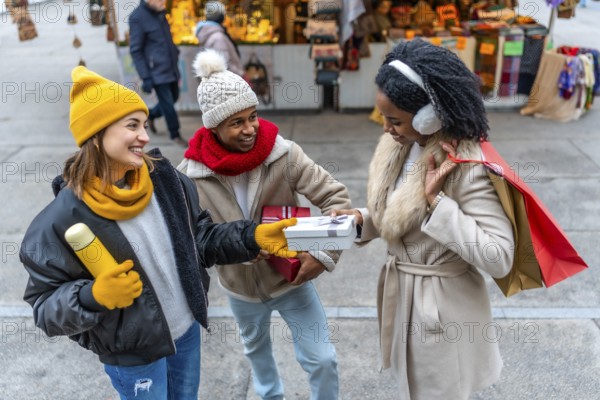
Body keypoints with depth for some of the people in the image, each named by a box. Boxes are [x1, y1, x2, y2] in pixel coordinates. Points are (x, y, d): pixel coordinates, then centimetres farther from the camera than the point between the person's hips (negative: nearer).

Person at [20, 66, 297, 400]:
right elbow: (45, 306, -16)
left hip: (187, 329, 5)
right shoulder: (63, 219, -23)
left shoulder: (164, 180, -11)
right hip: (132, 355, -4)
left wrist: (252, 237, -13)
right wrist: (93, 297, -34)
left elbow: (201, 238, 0)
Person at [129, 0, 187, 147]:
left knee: (174, 98, 16)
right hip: (157, 71, -7)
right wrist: (145, 78, -15)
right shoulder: (137, 17, -13)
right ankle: (175, 135, 17)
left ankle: (150, 115, 40)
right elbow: (135, 51, -13)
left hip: (171, 68, 8)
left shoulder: (160, 13, 9)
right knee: (168, 103, -1)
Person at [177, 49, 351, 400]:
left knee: (322, 359, 3)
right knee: (256, 348, 28)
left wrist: (324, 254, -28)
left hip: (291, 275, -2)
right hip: (241, 285, 2)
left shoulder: (283, 153, -22)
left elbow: (336, 197, -19)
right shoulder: (191, 174, -18)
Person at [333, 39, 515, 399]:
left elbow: (499, 259, -28)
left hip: (442, 306, -7)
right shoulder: (399, 146, -3)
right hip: (401, 291, 7)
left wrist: (436, 200, -32)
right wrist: (361, 220, -11)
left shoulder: (468, 166, -26)